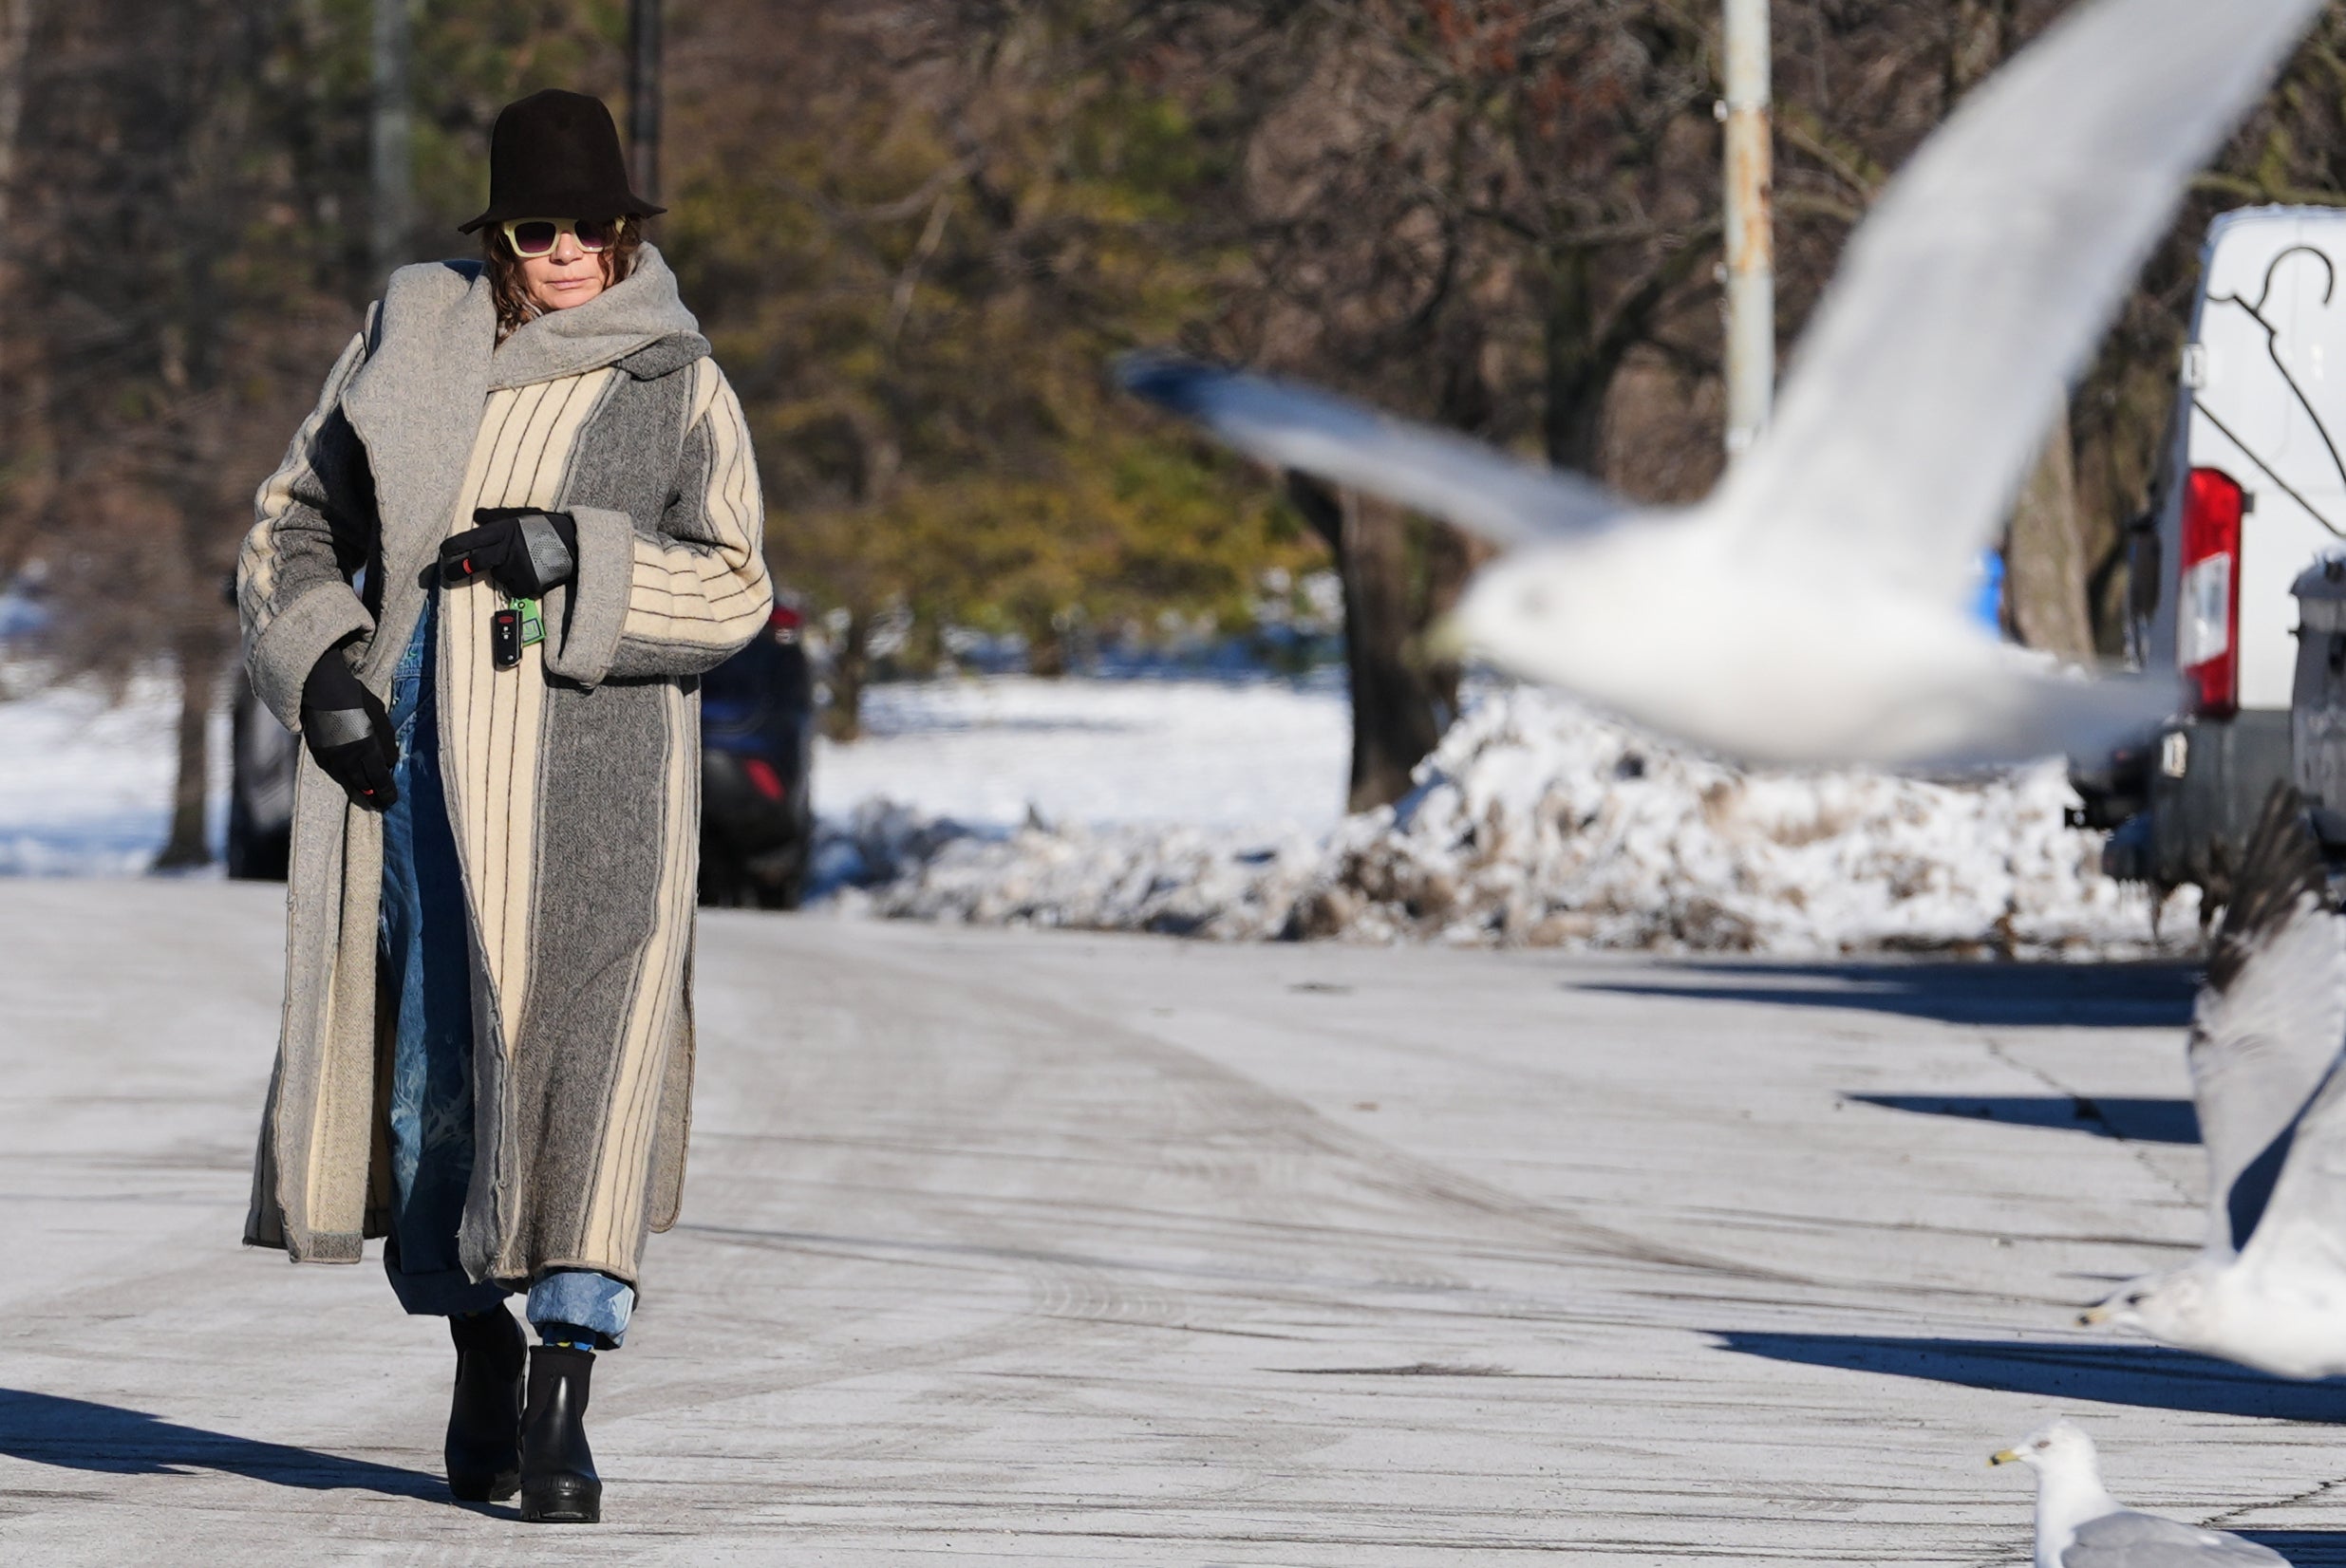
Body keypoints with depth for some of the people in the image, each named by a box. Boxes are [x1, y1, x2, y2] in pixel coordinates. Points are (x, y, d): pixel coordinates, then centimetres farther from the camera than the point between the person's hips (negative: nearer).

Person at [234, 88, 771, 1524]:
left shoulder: (677, 386, 6)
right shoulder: (413, 345, 11)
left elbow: (733, 589, -3)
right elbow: (295, 524, 16)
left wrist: (579, 554, -17)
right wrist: (321, 665, 0)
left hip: (593, 764, -2)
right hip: (420, 747, 2)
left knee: (587, 1052, -13)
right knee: (433, 1054, 4)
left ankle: (562, 1397, -15)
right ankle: (482, 1353, 25)